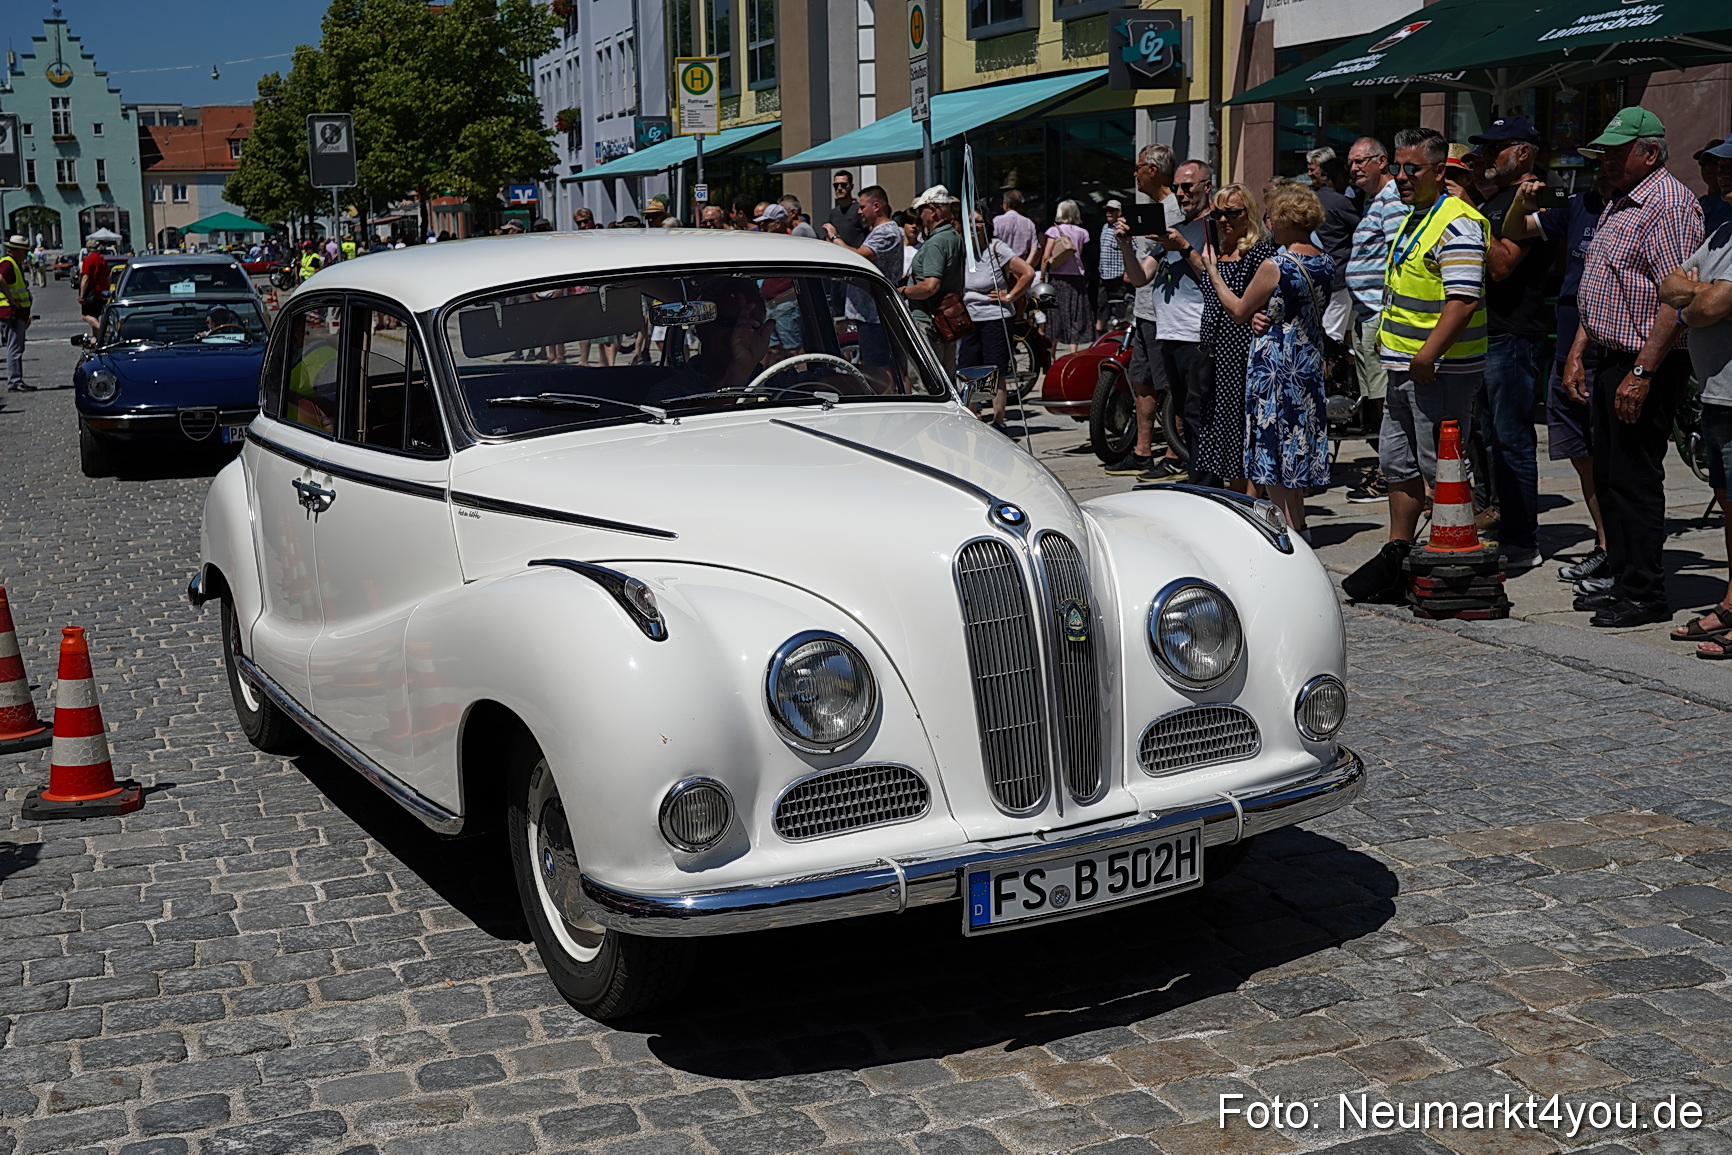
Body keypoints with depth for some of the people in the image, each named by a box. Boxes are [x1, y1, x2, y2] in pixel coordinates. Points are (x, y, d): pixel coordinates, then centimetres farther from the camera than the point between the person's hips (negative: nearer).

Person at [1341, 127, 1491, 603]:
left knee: (1440, 472, -4)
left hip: (1439, 370, -10)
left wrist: (1427, 356, -25)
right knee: (1399, 463, 15)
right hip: (1405, 368, 10)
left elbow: (1463, 300, -24)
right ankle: (1396, 556, 24)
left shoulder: (1457, 224, -15)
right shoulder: (1414, 220, 17)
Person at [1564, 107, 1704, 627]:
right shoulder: (1618, 206, 18)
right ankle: (1621, 580, 21)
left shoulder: (1670, 204, -14)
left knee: (1635, 478, -7)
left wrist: (1641, 374, -24)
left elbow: (1677, 299, -21)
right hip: (1609, 359, 10)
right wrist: (1578, 353, 16)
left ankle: (1644, 595, 0)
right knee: (1608, 476, 12)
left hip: (1646, 367, -10)